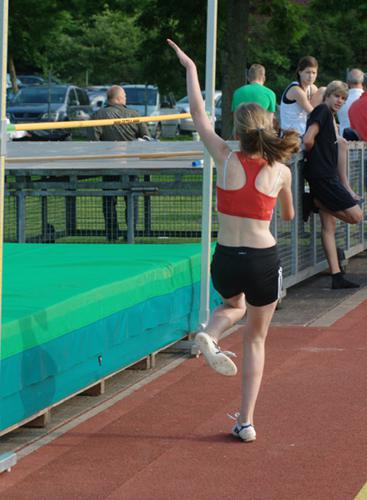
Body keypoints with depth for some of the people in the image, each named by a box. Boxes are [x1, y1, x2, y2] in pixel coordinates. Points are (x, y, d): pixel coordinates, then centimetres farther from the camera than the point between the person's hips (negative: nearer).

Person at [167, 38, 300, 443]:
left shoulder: (226, 158, -6)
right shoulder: (281, 172, -3)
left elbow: (198, 114, 6)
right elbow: (288, 215, 15)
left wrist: (190, 68, 16)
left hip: (226, 260, 1)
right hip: (264, 260, 0)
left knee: (233, 305, 35)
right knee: (255, 338, 17)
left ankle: (210, 335, 0)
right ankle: (246, 421, 11)